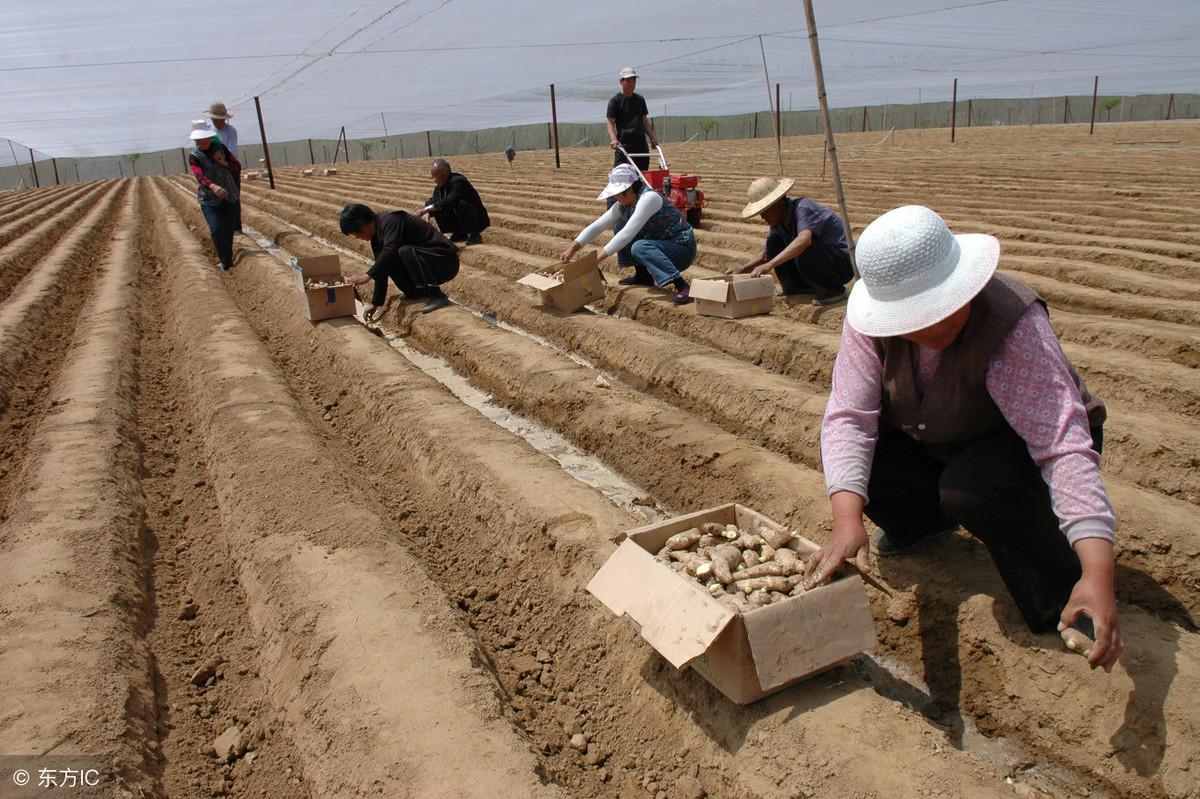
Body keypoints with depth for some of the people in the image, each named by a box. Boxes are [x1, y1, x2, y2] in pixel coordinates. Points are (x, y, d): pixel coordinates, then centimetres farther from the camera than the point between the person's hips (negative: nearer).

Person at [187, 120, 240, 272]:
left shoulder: (220, 148, 2)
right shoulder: (194, 157, -7)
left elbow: (237, 167, 5)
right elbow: (200, 176, -25)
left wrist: (224, 163, -16)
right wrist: (213, 186, -46)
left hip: (229, 197, 3)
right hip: (209, 200, -3)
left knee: (228, 232, 9)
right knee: (217, 230, -21)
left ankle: (227, 261, 30)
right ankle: (227, 262, -6)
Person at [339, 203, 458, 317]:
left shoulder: (389, 221, -16)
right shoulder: (377, 238, 12)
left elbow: (390, 250, -31)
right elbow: (381, 268, 15)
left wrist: (368, 275, -34)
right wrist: (376, 303, 14)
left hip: (446, 261, -9)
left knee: (405, 252, -32)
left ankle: (437, 296, -22)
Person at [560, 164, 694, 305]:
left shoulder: (649, 198, -24)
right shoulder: (623, 205, 0)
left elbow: (627, 234, -31)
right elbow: (597, 226, -2)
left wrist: (598, 258, -30)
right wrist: (573, 247, -13)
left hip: (683, 247, -8)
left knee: (639, 247, -33)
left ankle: (682, 286, -34)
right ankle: (643, 276, 12)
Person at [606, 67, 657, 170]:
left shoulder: (640, 99, 17)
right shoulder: (615, 100, 0)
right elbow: (611, 122, -6)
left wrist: (652, 138, 10)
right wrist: (614, 139, -22)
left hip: (641, 143, 6)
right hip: (623, 144, -5)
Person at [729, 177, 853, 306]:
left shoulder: (803, 207, -24)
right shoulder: (777, 223, 2)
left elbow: (804, 240, -43)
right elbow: (765, 256, 12)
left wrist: (769, 265, -48)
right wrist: (742, 268, -8)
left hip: (843, 262, -8)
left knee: (803, 251, -36)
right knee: (774, 242, -4)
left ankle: (835, 290, -13)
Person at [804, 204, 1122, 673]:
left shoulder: (1013, 323, -35)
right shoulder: (870, 319, -23)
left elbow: (1063, 445, -42)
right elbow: (849, 416, -29)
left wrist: (1098, 573, -51)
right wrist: (848, 521, -44)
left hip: (1021, 445, -4)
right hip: (936, 444, 4)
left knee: (973, 487, -36)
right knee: (846, 456, -20)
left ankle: (1062, 598, -8)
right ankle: (925, 520, 12)